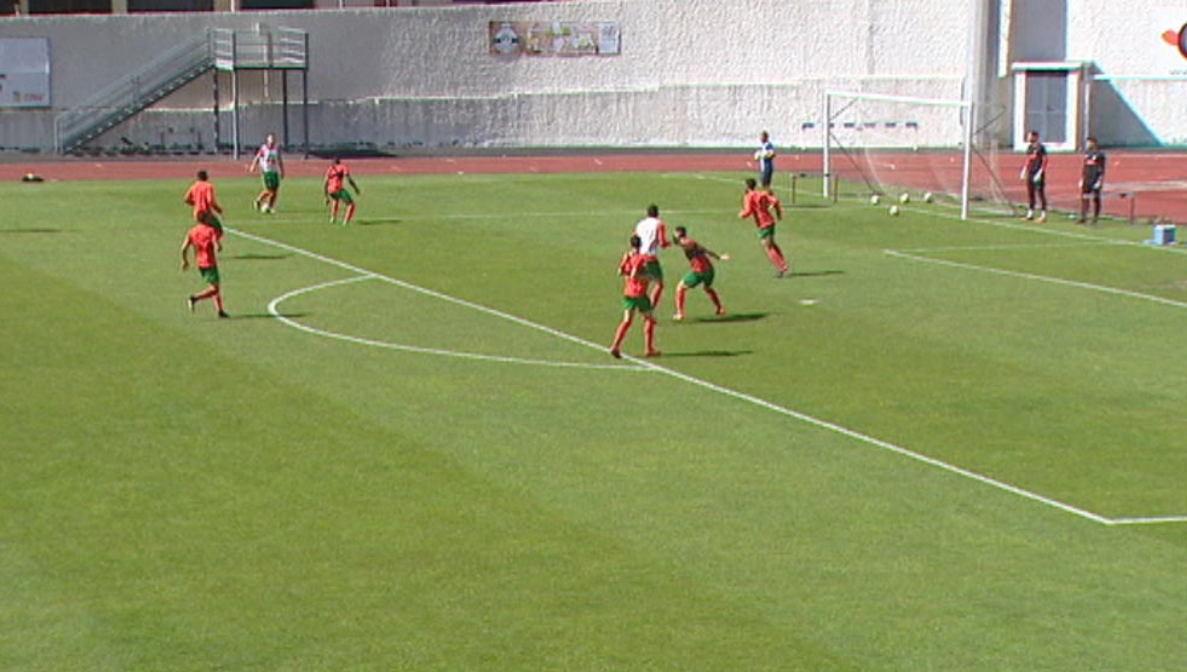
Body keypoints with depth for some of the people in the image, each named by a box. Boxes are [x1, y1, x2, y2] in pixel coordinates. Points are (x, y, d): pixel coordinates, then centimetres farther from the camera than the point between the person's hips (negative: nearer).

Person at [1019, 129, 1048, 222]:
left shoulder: (1040, 147, -10)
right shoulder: (1029, 147, 13)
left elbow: (1045, 161, -13)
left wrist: (1039, 173, -18)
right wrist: (1024, 171, 15)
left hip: (1038, 174, -8)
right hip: (1030, 173, 8)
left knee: (1040, 193, -5)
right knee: (1030, 193, 10)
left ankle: (1043, 215, -2)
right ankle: (1030, 213, 18)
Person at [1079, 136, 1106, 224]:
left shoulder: (1100, 154, -9)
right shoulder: (1087, 154, 12)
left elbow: (1102, 170, -11)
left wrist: (1099, 181, -16)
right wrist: (1082, 179, 15)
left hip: (1095, 180, -7)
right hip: (1086, 180, 7)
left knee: (1096, 198, 1)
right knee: (1084, 198, 0)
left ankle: (1096, 217, 9)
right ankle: (1083, 217, 1)